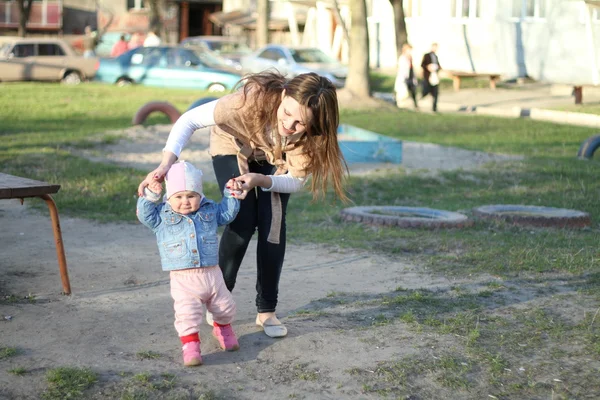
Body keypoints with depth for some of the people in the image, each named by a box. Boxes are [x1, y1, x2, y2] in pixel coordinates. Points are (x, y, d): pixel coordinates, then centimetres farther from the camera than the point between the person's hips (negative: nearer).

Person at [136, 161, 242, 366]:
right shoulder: (162, 215, 2)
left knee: (225, 307, 16)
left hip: (211, 274, 3)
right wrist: (150, 195, -14)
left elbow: (227, 213, 19)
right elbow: (144, 214, -5)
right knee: (186, 313, -16)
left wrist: (230, 194, 10)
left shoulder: (209, 210, 8)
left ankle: (222, 329, 46)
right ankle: (190, 346, -7)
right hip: (183, 279, -3)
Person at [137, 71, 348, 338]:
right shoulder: (252, 99, -43)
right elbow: (190, 120, -36)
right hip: (233, 148, -2)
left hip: (274, 157, 2)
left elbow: (296, 180, -24)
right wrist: (166, 163, -51)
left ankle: (266, 311, 1)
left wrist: (259, 180, -45)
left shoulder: (310, 133, -34)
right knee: (242, 222, -17)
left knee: (273, 225, -13)